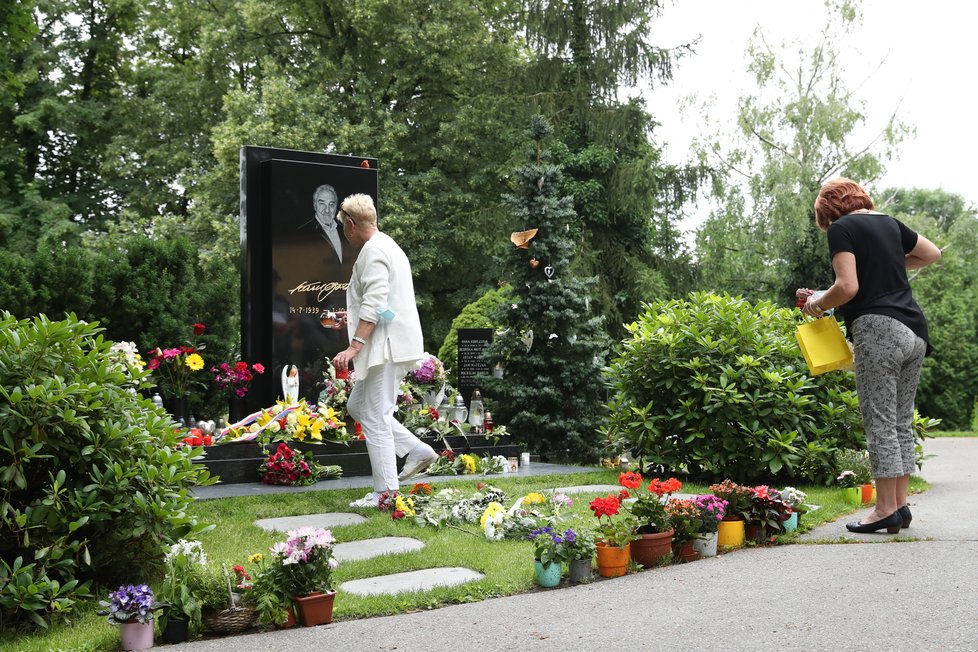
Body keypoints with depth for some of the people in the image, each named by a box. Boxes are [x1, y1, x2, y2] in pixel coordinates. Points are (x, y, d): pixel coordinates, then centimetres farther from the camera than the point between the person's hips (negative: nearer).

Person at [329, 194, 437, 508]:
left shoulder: (373, 251, -13)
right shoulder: (388, 247, 20)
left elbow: (375, 304, -24)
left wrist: (354, 346, -28)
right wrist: (353, 317, 32)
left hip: (385, 346, -11)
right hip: (390, 345, 11)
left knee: (375, 419, -5)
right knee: (357, 406, 17)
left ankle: (385, 493, 0)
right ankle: (417, 450, 15)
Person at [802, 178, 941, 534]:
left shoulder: (841, 228, -4)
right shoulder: (888, 222, 18)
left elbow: (847, 287, -15)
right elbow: (932, 253, 31)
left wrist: (818, 304, 2)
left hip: (878, 330, -8)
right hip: (915, 331, 8)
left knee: (880, 424, -4)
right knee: (902, 422, 10)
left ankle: (886, 509, -2)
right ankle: (900, 505, 14)